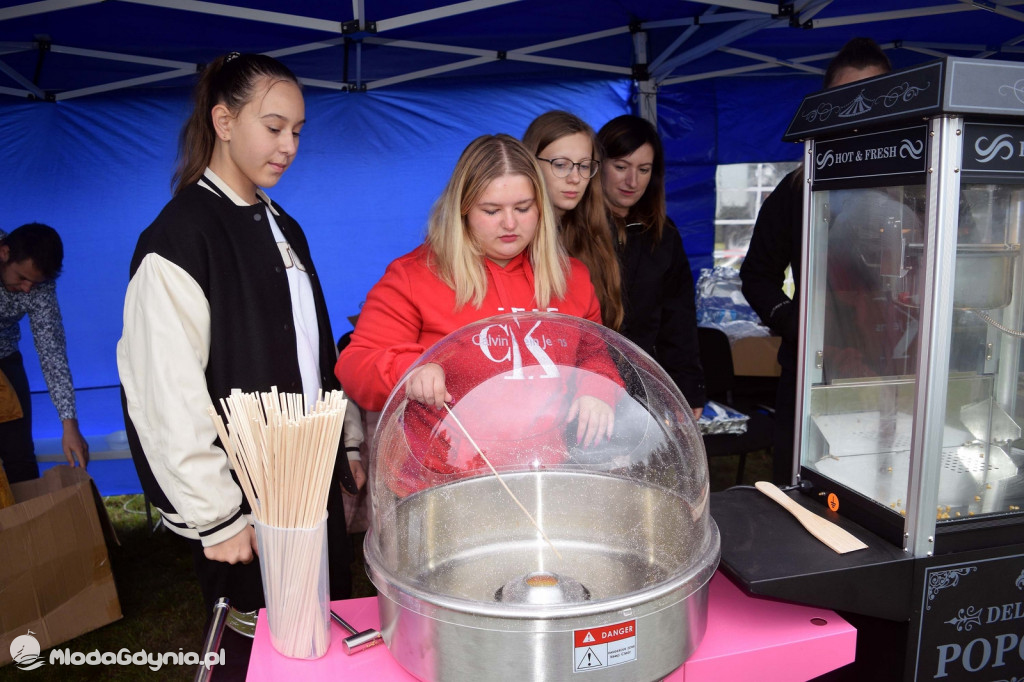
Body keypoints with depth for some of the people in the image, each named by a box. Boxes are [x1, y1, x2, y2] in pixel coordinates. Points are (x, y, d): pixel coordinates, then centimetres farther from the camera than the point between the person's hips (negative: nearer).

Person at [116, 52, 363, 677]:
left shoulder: (282, 228, 10)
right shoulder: (179, 237, -14)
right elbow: (169, 396, -18)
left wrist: (351, 445, 11)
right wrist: (218, 516, -16)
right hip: (248, 501, -7)